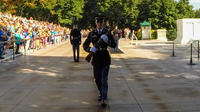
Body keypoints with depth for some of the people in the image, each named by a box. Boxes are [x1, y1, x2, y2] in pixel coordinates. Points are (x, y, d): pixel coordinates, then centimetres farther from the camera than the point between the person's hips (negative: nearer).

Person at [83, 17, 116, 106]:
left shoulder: (107, 33, 0)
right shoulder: (91, 33, 6)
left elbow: (114, 45, -6)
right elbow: (85, 45, 6)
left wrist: (106, 40, -25)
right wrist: (90, 49, -15)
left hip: (105, 59, -3)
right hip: (96, 58, 3)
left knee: (104, 79, -10)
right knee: (97, 79, 12)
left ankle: (104, 99, -10)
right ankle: (101, 93, 36)